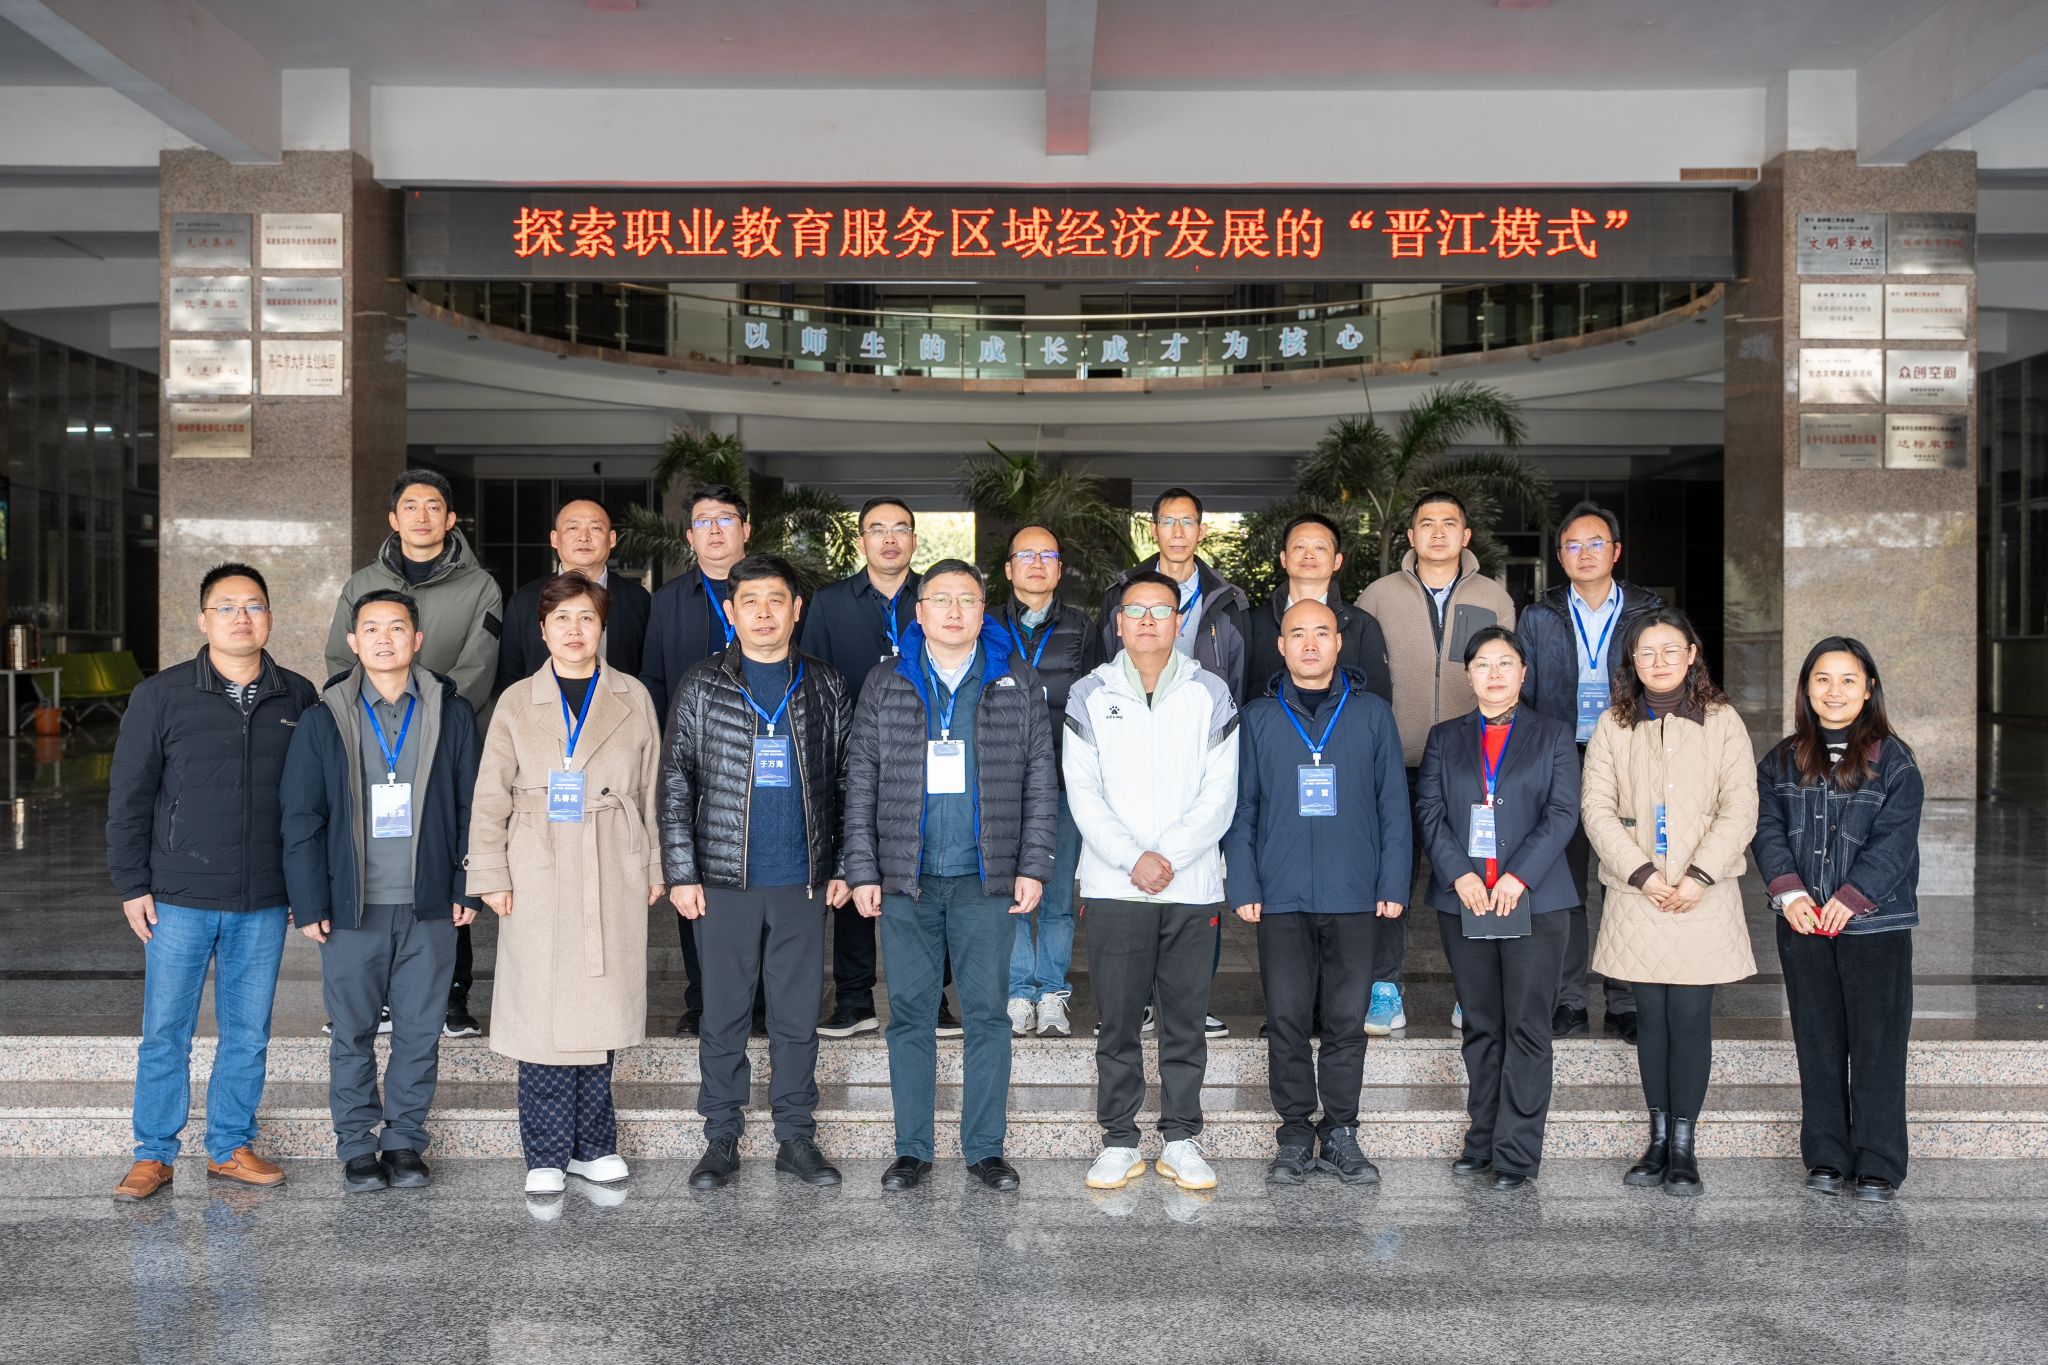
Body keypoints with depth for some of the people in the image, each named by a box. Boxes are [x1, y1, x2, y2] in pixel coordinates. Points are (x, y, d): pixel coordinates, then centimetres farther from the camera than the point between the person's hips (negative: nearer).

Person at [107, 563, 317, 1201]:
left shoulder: (298, 698, 4)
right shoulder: (161, 695, -1)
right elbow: (129, 796, 1)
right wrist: (131, 884, -2)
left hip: (264, 905, 2)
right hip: (179, 899, -2)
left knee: (248, 1033, 10)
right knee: (165, 1033, 5)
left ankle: (231, 1147, 23)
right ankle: (154, 1154, 19)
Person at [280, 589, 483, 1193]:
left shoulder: (452, 714, 3)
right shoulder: (324, 720, 2)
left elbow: (470, 808, 5)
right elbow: (301, 818, 2)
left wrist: (467, 888, 0)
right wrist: (310, 904, -3)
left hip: (429, 905, 1)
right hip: (353, 908, 0)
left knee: (420, 1030, 7)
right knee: (353, 1033, 8)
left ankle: (404, 1141, 21)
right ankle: (357, 1146, 21)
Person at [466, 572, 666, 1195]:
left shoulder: (633, 698, 8)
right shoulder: (517, 703, 6)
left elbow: (651, 790, 10)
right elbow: (491, 797, 5)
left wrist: (654, 868, 8)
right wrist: (490, 875, -2)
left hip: (613, 880, 1)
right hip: (539, 879, -1)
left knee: (601, 1009, 5)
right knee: (543, 1012, -1)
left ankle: (592, 1146, 18)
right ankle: (546, 1155, 9)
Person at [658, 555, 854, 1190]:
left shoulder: (825, 685, 6)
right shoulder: (701, 686, 1)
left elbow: (848, 780, 8)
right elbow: (675, 783, 1)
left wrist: (844, 866, 3)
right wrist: (681, 873, -6)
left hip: (804, 882, 1)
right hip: (725, 880, -1)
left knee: (798, 1016, 8)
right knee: (723, 1016, 7)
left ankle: (796, 1138, 20)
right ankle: (721, 1140, 19)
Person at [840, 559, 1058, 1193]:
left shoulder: (1017, 682, 6)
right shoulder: (886, 683, 7)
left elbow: (1040, 782, 5)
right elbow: (861, 783, 6)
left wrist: (1033, 866, -2)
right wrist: (862, 870, -1)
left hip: (987, 880, 0)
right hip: (906, 881, 1)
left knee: (987, 1015, 4)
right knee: (910, 1015, 6)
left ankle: (985, 1148, 15)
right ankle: (912, 1149, 17)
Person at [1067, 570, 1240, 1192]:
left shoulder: (1210, 694, 5)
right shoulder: (1090, 696, 6)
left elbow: (1219, 795, 0)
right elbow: (1083, 794, 0)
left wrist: (1168, 855, -11)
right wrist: (1132, 859, -12)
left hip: (1193, 886, 0)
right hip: (1113, 887, 0)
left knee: (1186, 1021, 6)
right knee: (1118, 1021, 4)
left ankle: (1181, 1140, 17)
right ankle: (1119, 1141, 14)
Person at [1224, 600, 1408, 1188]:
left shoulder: (1372, 713, 7)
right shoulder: (1257, 719, 7)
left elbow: (1394, 804, 6)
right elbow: (1240, 809, 5)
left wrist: (1393, 884, -1)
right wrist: (1243, 887, -2)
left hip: (1353, 897, 0)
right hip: (1281, 898, 0)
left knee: (1347, 1020, 5)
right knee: (1286, 1019, 2)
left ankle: (1341, 1133, 16)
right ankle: (1295, 1133, 14)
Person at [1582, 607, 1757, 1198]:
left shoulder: (1722, 722, 4)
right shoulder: (1613, 726, 6)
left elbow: (1739, 809, -2)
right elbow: (1597, 809, 0)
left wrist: (1699, 876, -12)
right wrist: (1642, 873, -11)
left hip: (1702, 899, -1)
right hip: (1637, 899, 1)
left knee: (1690, 1018, -1)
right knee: (1651, 1017, 7)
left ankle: (1684, 1147, 8)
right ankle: (1658, 1139, 17)